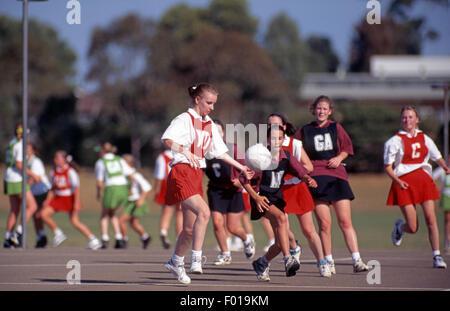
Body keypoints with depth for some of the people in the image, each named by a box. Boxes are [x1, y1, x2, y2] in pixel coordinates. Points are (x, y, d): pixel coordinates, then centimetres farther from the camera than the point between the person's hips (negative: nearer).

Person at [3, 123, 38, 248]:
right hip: (17, 181, -9)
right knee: (32, 206, -6)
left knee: (14, 211, 10)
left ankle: (8, 239, 7)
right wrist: (32, 175, -14)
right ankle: (19, 232, -12)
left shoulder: (12, 143, 12)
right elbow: (19, 165, -20)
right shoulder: (20, 145, -14)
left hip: (9, 179, 9)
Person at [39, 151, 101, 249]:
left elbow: (76, 188, -16)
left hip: (71, 198, -6)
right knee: (43, 213, -7)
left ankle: (94, 240, -6)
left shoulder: (70, 172, -16)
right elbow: (53, 188, 13)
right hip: (59, 198, 6)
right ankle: (58, 233, 9)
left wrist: (76, 203, -22)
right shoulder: (53, 172, 3)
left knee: (75, 221, -15)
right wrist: (48, 200, 2)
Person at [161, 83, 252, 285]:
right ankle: (196, 259, -25)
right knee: (203, 212, -27)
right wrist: (185, 151, -37)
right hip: (181, 173, -8)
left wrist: (241, 167, 21)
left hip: (197, 175, 8)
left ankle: (176, 262, 29)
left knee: (190, 228, 11)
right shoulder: (185, 119, -7)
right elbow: (166, 139, -22)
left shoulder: (209, 125, 17)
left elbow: (219, 152, 24)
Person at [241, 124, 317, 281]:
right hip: (262, 198, -6)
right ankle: (288, 260, -41)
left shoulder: (286, 156, 0)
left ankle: (261, 263, 29)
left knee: (280, 243, 2)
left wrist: (309, 179, -33)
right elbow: (244, 179, -8)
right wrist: (255, 197, -18)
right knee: (281, 218, -35)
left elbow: (300, 171, -11)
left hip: (277, 197, 6)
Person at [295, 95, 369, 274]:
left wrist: (339, 158, 0)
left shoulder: (336, 128, 12)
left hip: (337, 176, 1)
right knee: (324, 224, -6)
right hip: (316, 178, -1)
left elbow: (347, 148, 19)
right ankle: (328, 262, 6)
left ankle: (357, 261, -8)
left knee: (345, 222, -6)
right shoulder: (305, 131, 9)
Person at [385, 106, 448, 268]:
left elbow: (437, 157, 22)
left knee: (431, 219, -9)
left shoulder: (424, 138, 11)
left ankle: (437, 256, -2)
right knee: (413, 228, -5)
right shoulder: (395, 141, -2)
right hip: (404, 183, -3)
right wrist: (397, 180, -17)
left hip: (423, 179, 3)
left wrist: (445, 167, 1)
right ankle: (399, 227, 31)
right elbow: (388, 167, -1)